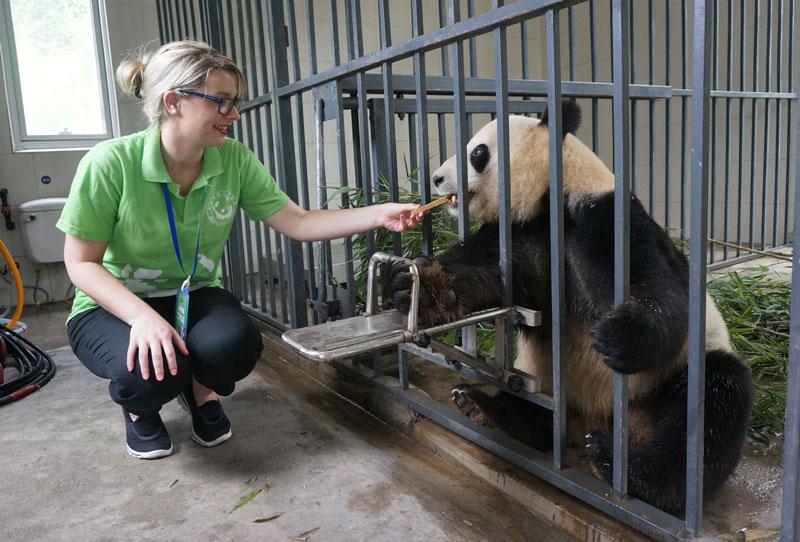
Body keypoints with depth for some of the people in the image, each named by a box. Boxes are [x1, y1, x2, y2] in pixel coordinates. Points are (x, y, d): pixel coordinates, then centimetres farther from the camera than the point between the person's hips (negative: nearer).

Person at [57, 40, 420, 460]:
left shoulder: (234, 160, -13)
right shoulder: (110, 163, -23)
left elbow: (297, 223, -11)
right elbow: (81, 263, -16)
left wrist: (380, 215, -22)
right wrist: (143, 316, -32)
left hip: (194, 296, 3)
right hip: (113, 305, -2)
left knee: (236, 344, -30)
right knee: (154, 366, -34)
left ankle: (201, 390, 10)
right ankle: (139, 406, 8)